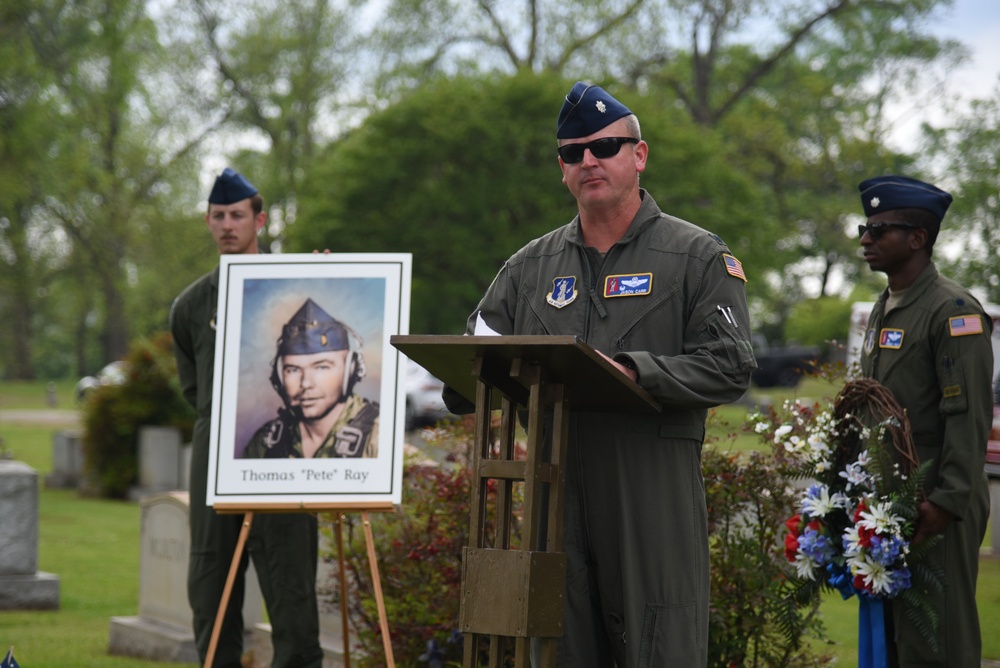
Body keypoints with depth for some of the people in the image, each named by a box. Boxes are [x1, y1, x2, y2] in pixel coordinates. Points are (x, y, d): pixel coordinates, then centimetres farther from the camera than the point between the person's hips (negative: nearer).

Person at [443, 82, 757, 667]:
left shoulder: (696, 256, 6)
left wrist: (634, 373, -19)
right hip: (554, 488, 4)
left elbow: (730, 366, -5)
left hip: (656, 490, -4)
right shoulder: (532, 266, 18)